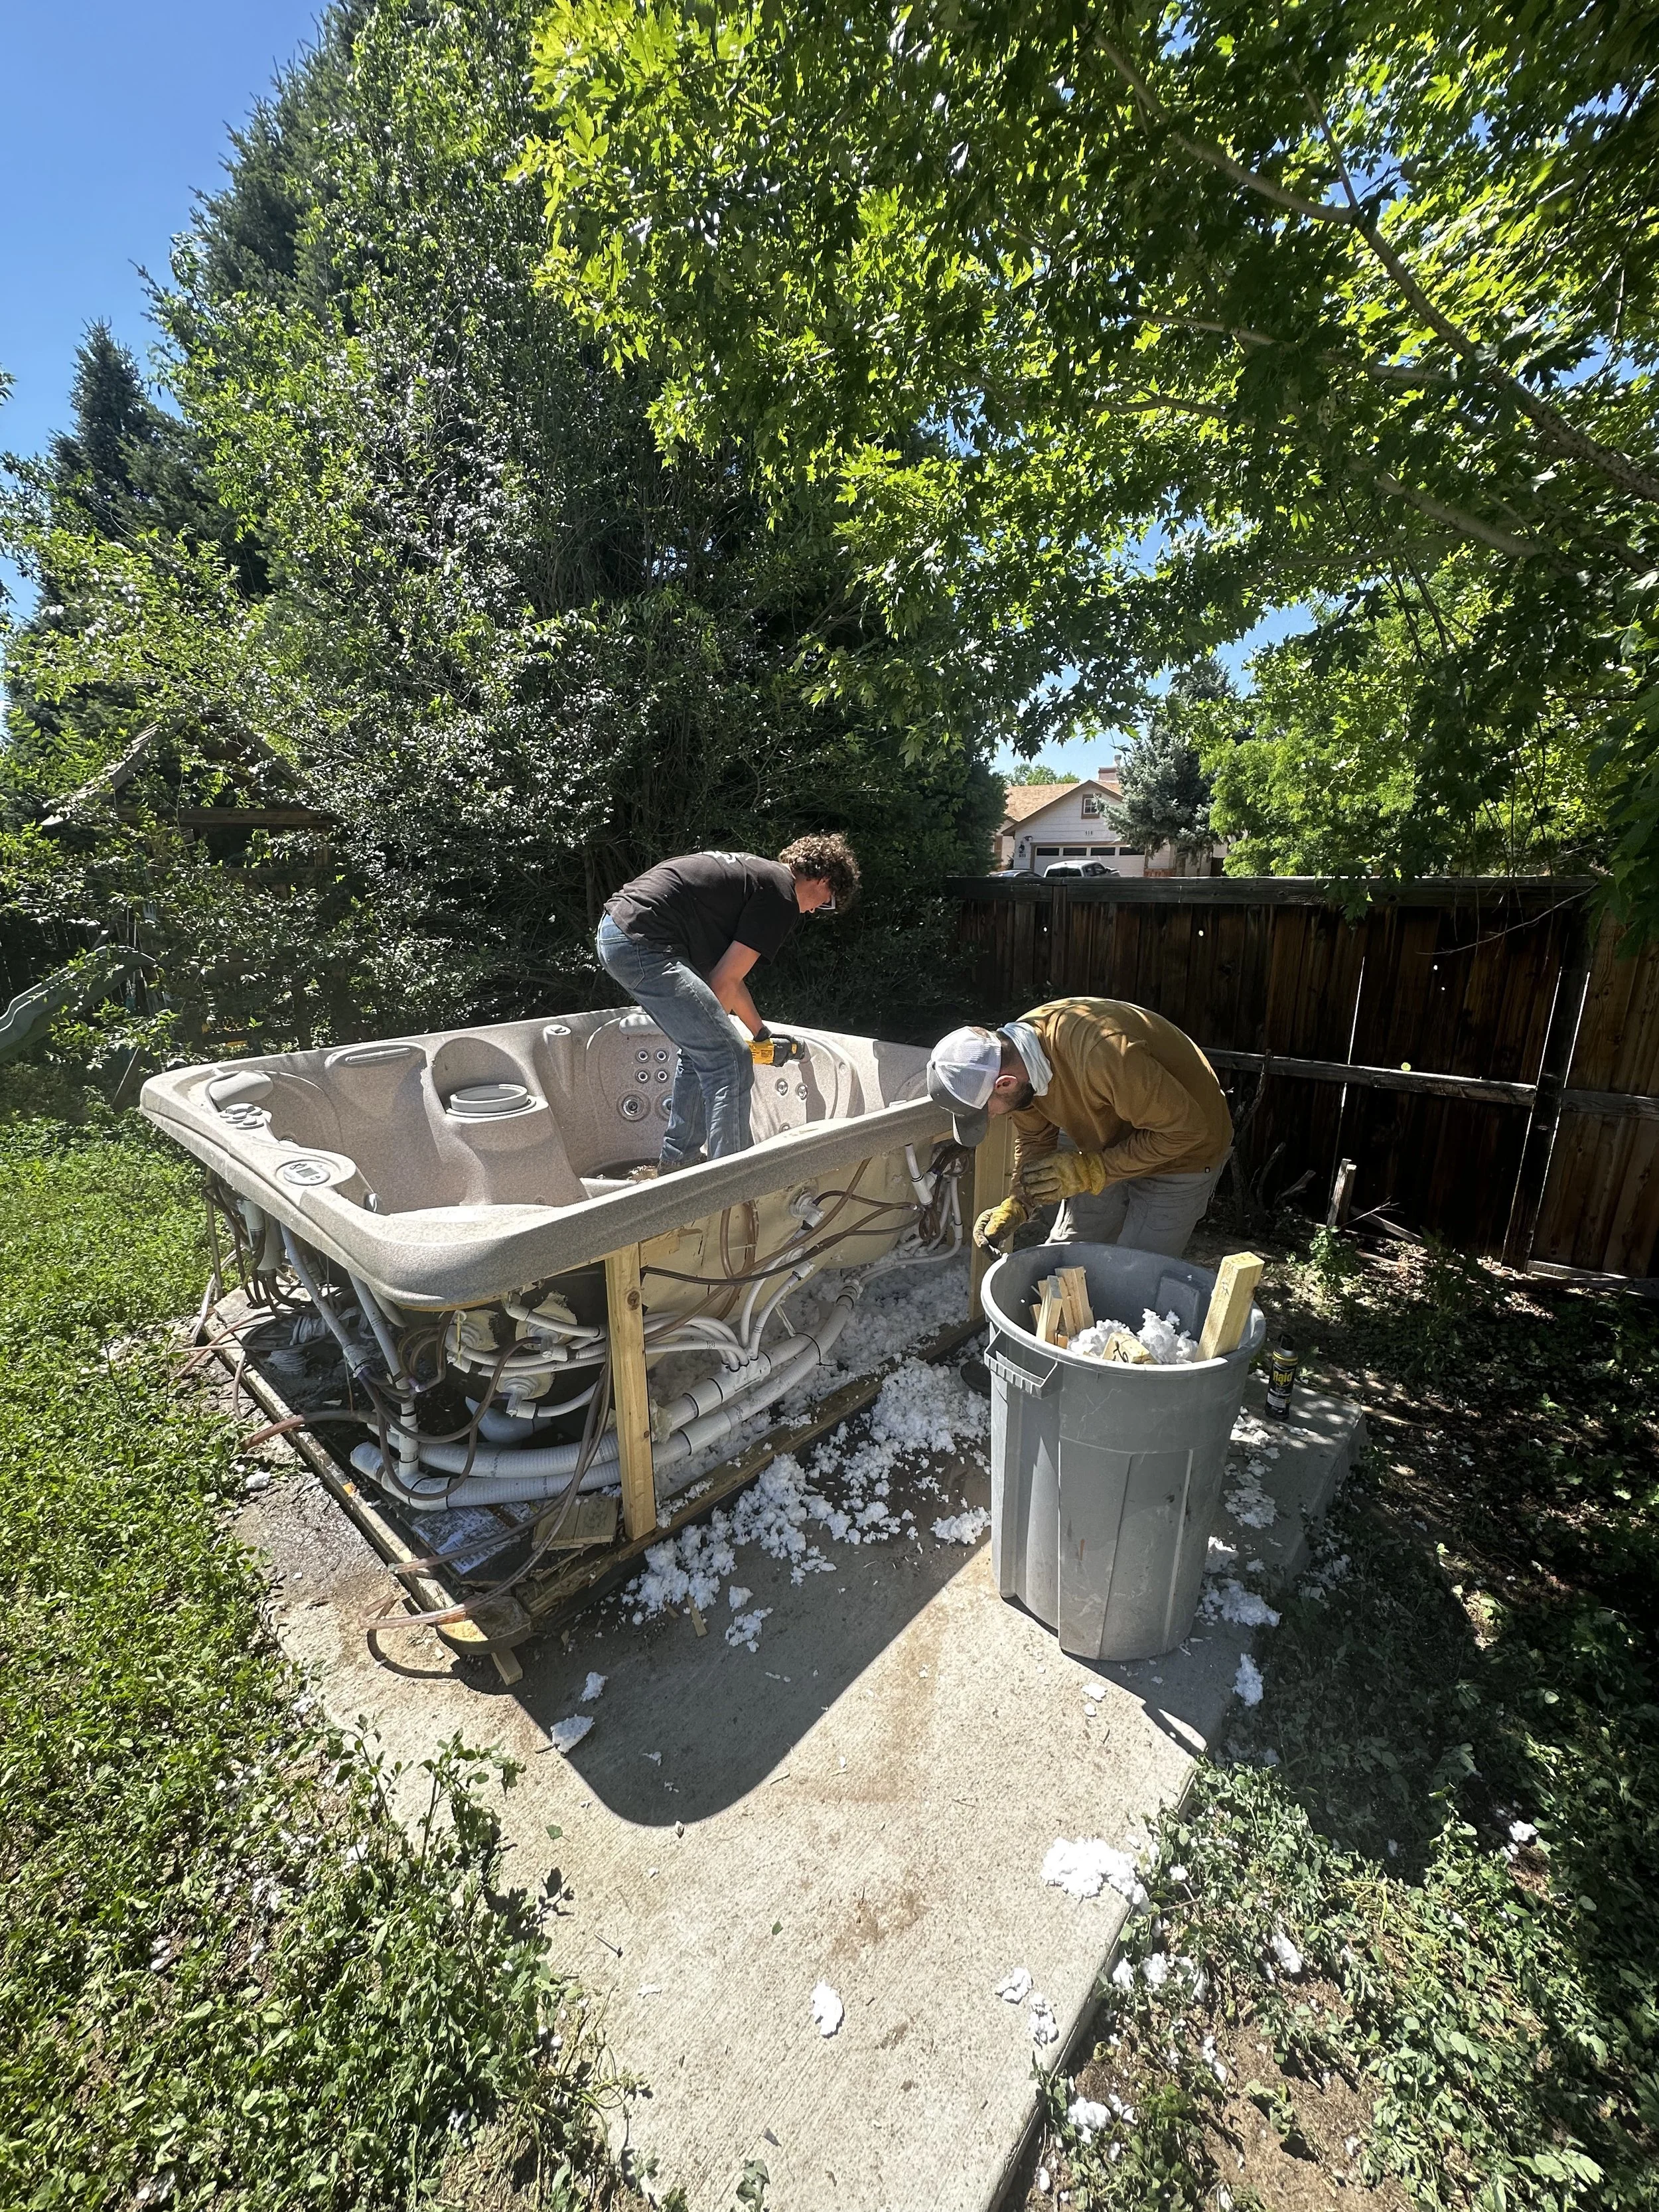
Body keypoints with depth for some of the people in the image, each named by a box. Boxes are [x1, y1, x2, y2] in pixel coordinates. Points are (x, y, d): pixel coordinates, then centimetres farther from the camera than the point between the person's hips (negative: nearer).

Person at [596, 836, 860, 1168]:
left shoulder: (756, 872, 24)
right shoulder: (781, 898, -4)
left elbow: (725, 974, 26)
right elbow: (724, 984, -7)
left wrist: (763, 1034, 31)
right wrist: (713, 1025, 10)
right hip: (644, 945, -10)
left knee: (701, 1051, 21)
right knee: (731, 1063, -7)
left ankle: (674, 1166, 31)